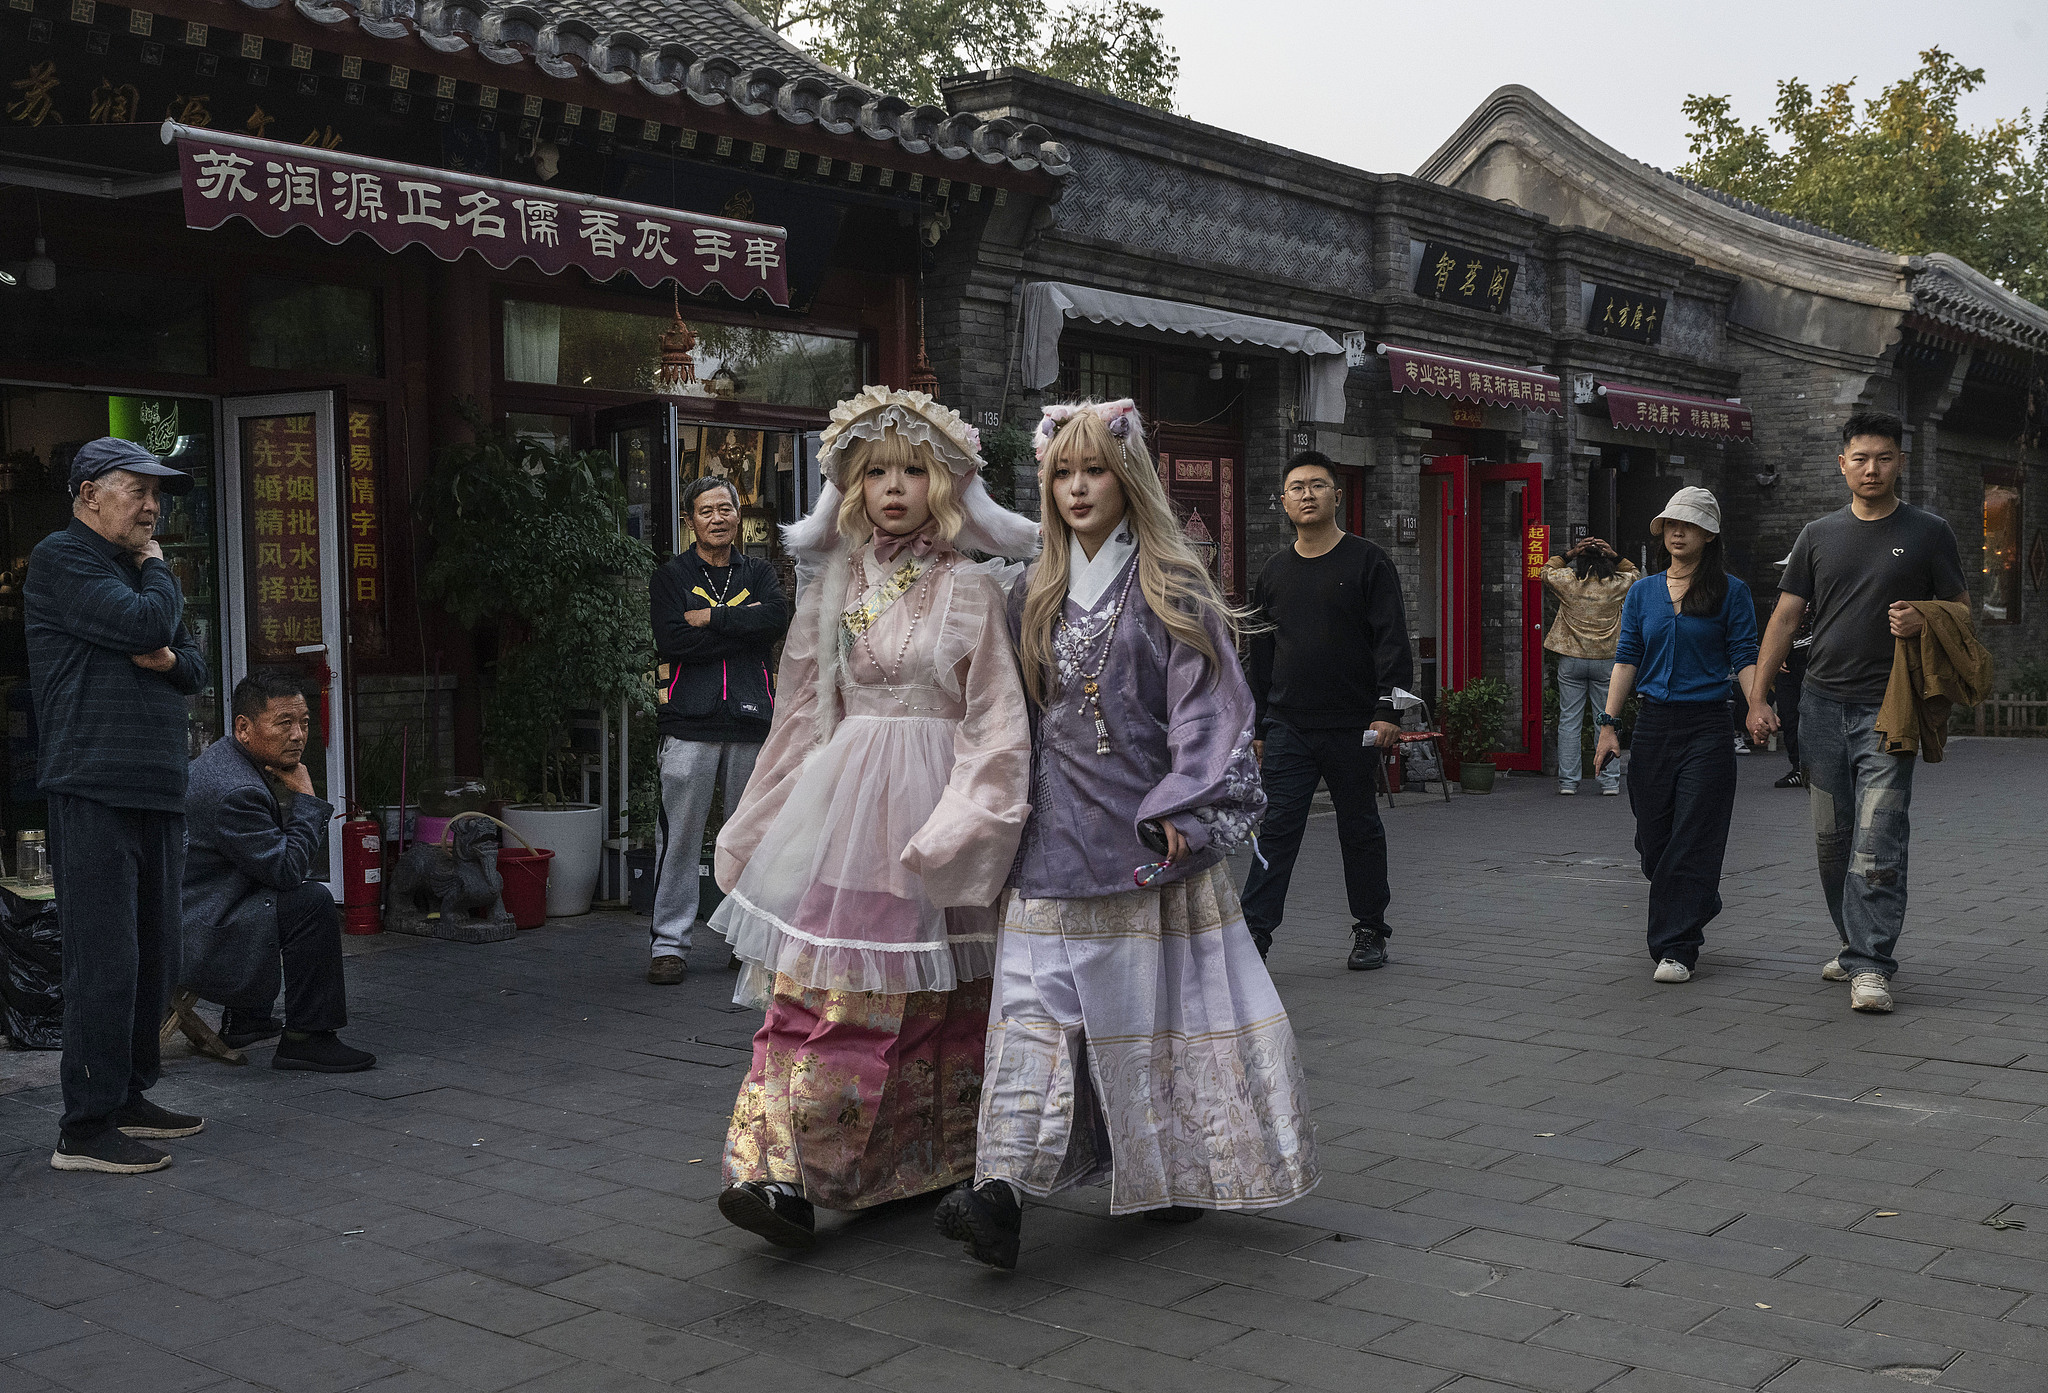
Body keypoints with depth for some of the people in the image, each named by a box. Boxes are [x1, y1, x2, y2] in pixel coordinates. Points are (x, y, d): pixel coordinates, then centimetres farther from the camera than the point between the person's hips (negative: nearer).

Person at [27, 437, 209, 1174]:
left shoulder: (134, 569, 23)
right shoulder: (62, 559, -5)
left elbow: (194, 665, 21)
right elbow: (147, 623, -19)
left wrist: (170, 659, -3)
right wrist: (158, 570, 1)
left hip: (156, 791, 9)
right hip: (95, 789, -9)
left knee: (153, 959, 12)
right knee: (105, 960, -10)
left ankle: (127, 1098, 23)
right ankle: (85, 1127, -4)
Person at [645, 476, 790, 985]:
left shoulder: (758, 573, 16)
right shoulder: (671, 575, 9)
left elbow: (778, 620, -6)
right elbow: (672, 641, -8)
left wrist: (711, 618, -8)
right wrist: (741, 624, -7)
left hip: (752, 719, 3)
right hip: (691, 721, -2)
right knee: (681, 834, -5)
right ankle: (669, 942, 2)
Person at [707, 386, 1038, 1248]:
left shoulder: (972, 589, 0)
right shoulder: (837, 582, 12)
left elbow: (994, 723, -4)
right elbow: (806, 705, 17)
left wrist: (959, 828, -14)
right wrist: (765, 820, 16)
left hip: (930, 800, -3)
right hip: (843, 796, 3)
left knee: (930, 1002, 3)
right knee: (821, 990, -4)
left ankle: (934, 1170, 17)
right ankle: (787, 1174, -3)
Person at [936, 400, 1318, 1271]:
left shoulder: (1172, 591, -2)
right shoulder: (1035, 598, 14)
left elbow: (1210, 707, -8)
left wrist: (1181, 809, -16)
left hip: (1147, 836, -4)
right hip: (1056, 840, 4)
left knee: (1155, 999, 3)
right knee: (1035, 1004, -6)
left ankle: (1177, 1174, 20)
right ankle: (1003, 1190, -13)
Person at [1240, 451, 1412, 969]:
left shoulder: (1368, 562, 0)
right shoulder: (1274, 571, 12)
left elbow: (1391, 641, -6)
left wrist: (1387, 709, -16)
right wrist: (1257, 727, 14)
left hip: (1353, 728, -2)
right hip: (1288, 727, 3)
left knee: (1360, 829, 8)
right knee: (1277, 828, -4)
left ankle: (1370, 931, 20)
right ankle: (1254, 931, -4)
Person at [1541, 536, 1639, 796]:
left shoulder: (1567, 581, -7)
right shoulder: (1618, 584, -4)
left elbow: (1547, 571, 15)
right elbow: (1635, 574, 19)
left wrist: (1568, 554, 8)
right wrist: (1616, 557, 10)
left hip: (1571, 660, -1)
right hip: (1606, 660, 1)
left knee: (1569, 721, 4)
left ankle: (1567, 781, 5)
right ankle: (1610, 781, 8)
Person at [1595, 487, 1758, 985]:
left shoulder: (1730, 592, 2)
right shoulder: (1642, 593, 12)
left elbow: (1744, 658, -2)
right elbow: (1627, 659, 8)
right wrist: (1609, 724, -1)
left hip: (1706, 725, -4)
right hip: (1652, 724, 4)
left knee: (1693, 840, -7)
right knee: (1653, 840, 8)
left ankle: (1677, 949, -5)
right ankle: (1696, 909, 34)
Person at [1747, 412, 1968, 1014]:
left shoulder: (1929, 532, 4)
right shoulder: (1819, 535, 11)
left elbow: (1961, 611, 7)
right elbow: (1785, 616, 9)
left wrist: (1924, 620, -16)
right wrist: (1758, 696, 2)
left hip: (1887, 709, -3)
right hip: (1822, 703, 4)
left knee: (1877, 845, -11)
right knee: (1832, 840, 8)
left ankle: (1870, 964, -9)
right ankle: (1855, 946, 22)